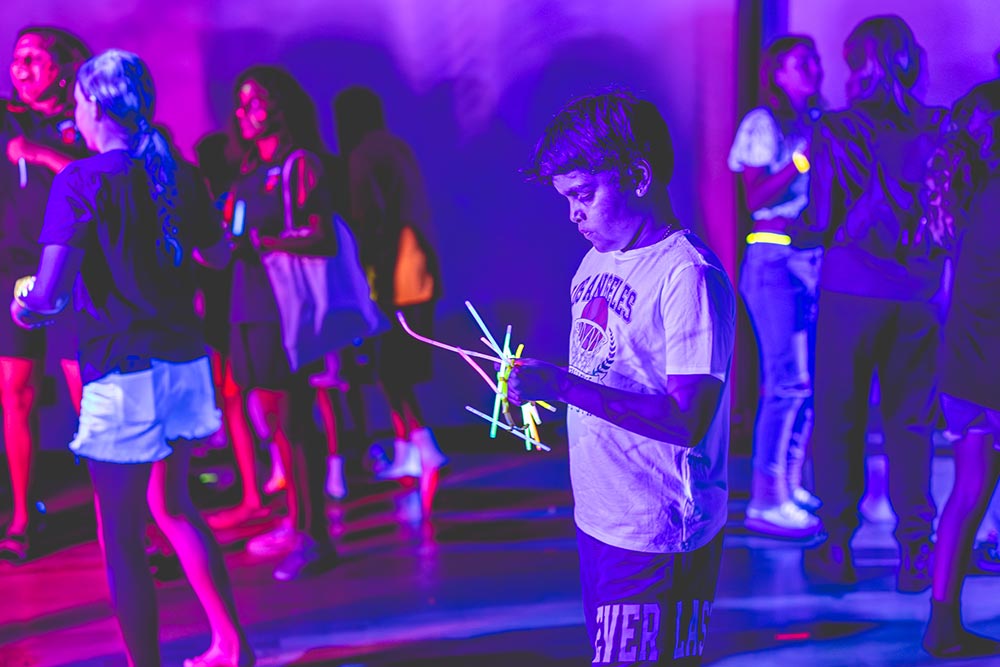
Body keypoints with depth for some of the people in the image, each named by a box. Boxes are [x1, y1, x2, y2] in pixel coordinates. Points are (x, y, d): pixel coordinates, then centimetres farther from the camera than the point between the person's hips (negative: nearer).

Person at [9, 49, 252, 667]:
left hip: (124, 374, -7)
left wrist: (25, 304, 2)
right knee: (172, 506, 23)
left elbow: (51, 293, -20)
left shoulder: (80, 181, -13)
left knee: (122, 537, 6)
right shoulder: (179, 175, 5)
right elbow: (218, 255, 21)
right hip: (184, 362, 7)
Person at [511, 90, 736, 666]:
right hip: (599, 521, 8)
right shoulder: (597, 261, 9)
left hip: (659, 538, -8)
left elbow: (685, 423, -24)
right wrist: (536, 386, 1)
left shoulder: (689, 276, -17)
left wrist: (561, 385, -27)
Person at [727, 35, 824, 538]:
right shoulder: (763, 125, -4)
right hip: (775, 260, -7)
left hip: (815, 261, 7)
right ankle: (765, 502, -4)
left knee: (809, 380, 7)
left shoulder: (819, 124, 16)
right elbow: (756, 198, -14)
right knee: (790, 383, -10)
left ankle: (790, 486, 18)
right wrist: (803, 158, -19)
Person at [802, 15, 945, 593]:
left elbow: (822, 223, -8)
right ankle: (915, 553, 14)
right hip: (918, 295, 3)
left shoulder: (837, 131, -6)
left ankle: (838, 548, 13)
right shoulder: (940, 128, 0)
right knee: (911, 424, 11)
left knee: (839, 420, 8)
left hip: (851, 291, -2)